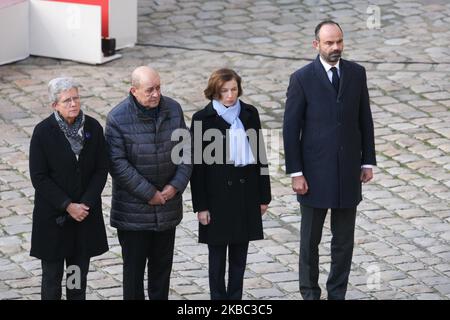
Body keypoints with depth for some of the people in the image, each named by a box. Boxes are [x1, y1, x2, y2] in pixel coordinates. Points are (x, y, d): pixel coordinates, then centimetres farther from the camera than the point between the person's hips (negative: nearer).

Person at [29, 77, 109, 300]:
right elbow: (39, 177, -11)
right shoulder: (43, 132, -12)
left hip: (85, 213, 3)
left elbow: (101, 170, 0)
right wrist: (67, 206, -15)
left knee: (79, 274, 12)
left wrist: (86, 204, -11)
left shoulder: (93, 128, -3)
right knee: (52, 275, 6)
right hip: (53, 215, -3)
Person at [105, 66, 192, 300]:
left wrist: (176, 185, -8)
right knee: (134, 264, 4)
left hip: (167, 206, 4)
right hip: (133, 208, -4)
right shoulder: (118, 118, -15)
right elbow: (118, 163, -17)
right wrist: (148, 193, -17)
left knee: (162, 263, 16)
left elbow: (186, 149, 5)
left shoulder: (173, 109, -1)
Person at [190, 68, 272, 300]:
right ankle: (219, 297, 16)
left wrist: (264, 195, 7)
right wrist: (200, 206, -9)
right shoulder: (202, 119, -8)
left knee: (240, 254, 10)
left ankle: (235, 297, 19)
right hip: (217, 195, -3)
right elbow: (197, 165, -6)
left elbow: (260, 155, 8)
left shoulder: (249, 114, 2)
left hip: (246, 193, 3)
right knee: (217, 255, 6)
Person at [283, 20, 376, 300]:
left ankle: (337, 294, 20)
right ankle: (310, 293, 23)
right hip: (315, 171, -3)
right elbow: (291, 128, -8)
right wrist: (296, 173, -11)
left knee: (344, 240, 8)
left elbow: (364, 120, 8)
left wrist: (368, 161, 4)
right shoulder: (302, 78, -9)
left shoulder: (357, 73, 2)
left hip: (348, 170, 3)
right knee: (310, 239, 8)